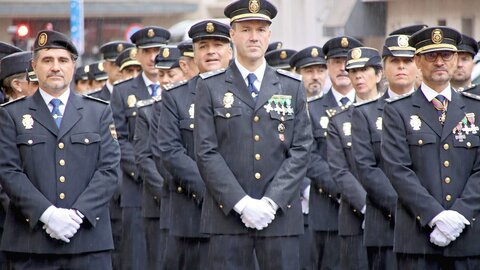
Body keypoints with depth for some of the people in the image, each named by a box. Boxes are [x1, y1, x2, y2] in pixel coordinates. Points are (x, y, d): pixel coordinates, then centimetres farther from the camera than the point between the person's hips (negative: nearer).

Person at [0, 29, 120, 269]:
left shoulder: (99, 112, 13)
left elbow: (109, 169, 4)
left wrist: (78, 213, -10)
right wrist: (46, 213, -14)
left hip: (89, 241, 1)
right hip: (31, 244, -1)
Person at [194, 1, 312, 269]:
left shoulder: (292, 86, 10)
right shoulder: (211, 86, 5)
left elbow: (301, 150, 3)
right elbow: (207, 153, -2)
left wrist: (271, 202, -9)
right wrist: (241, 203, -12)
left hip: (281, 213, 1)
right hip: (227, 214, -1)